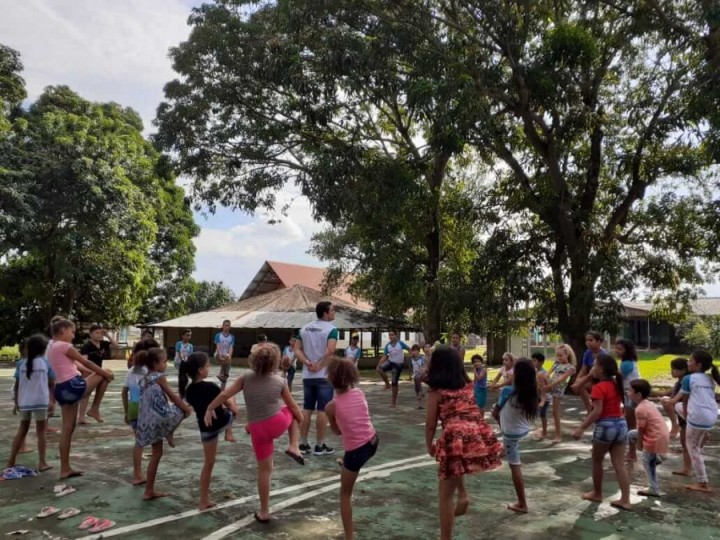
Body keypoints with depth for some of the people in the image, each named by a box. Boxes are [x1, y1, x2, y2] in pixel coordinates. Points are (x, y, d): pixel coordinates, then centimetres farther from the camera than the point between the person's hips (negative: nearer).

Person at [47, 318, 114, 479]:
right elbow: (86, 363, -7)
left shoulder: (52, 347, 20)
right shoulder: (64, 346, -9)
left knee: (67, 429, 11)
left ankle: (65, 469, 15)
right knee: (106, 374, 3)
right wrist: (105, 373, 4)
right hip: (72, 386, -10)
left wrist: (101, 373, 20)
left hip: (62, 389, 10)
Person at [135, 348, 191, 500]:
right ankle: (170, 435, 7)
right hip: (160, 417, -9)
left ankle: (149, 491, 22)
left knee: (157, 453, 17)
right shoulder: (159, 377, -7)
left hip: (147, 421, 9)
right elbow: (173, 397, -6)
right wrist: (187, 409, 4)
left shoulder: (144, 379, 16)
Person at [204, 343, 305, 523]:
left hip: (258, 429, 1)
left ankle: (264, 512, 20)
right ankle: (294, 446, 18)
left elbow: (225, 395, -5)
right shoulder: (279, 381, -2)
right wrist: (302, 421, 26)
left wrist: (210, 409, 10)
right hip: (279, 422, -1)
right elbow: (293, 406, 9)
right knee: (293, 412, 31)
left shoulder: (246, 377, -3)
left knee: (264, 469, 13)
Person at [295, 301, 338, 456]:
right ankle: (320, 446, 6)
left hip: (307, 376, 6)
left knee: (306, 410, 11)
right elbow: (330, 351, -23)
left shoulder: (305, 328, 10)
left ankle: (303, 444, 16)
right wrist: (319, 366, -14)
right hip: (324, 376, -6)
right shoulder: (331, 329, -10)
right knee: (322, 410, 1)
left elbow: (297, 349, 3)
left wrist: (307, 363, -7)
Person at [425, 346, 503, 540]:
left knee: (446, 495, 11)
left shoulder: (436, 391, 5)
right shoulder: (467, 385, 19)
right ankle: (463, 494, 23)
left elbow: (431, 424, 6)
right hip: (479, 436, 6)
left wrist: (429, 446, 22)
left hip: (455, 439, -6)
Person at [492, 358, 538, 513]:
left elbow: (495, 413, -14)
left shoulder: (507, 391, -28)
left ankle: (522, 504, 15)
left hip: (511, 434, -5)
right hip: (525, 430, 6)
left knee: (515, 466, 6)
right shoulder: (534, 394, -15)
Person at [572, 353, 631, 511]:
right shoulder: (616, 384, 8)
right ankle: (625, 500, 6)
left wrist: (581, 428, -20)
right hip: (621, 424, 7)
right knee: (619, 464, 8)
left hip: (605, 426, -7)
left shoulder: (599, 387, -15)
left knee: (597, 461, 12)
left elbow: (597, 412, -22)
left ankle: (597, 493, 24)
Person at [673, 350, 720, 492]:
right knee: (678, 406, 25)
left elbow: (685, 401, 1)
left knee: (693, 448, 10)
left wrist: (686, 415, 18)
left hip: (699, 418, -7)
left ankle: (703, 484, 15)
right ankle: (703, 435, 21)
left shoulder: (689, 378, -6)